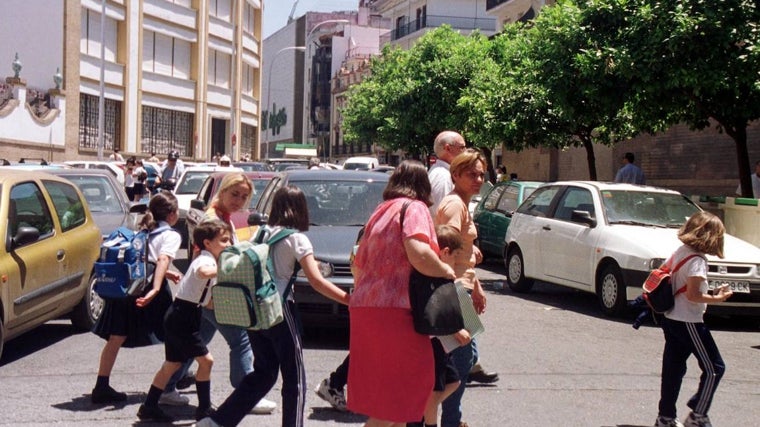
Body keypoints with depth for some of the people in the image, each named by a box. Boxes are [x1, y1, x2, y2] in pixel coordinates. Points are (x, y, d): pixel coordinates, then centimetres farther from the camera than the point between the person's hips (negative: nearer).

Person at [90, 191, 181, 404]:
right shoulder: (171, 235, 1)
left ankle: (102, 387, 5)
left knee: (116, 338, 7)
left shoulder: (142, 232, 24)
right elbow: (163, 260, -16)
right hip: (148, 288, -6)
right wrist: (155, 290, -29)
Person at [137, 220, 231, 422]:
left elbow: (208, 302, 19)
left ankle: (149, 407, 20)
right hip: (183, 317, -10)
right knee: (205, 360, -7)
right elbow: (202, 272, -43)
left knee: (172, 364, 15)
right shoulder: (205, 260, -14)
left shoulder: (210, 261, 16)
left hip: (177, 317, 10)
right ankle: (204, 409, 2)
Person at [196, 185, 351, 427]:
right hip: (280, 310, -7)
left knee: (263, 373, 17)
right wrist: (350, 300, -14)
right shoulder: (297, 239, -7)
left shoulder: (261, 233, 10)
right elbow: (316, 281, -14)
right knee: (294, 378, 4)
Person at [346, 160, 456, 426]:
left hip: (364, 305, 9)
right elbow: (419, 254, -21)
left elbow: (359, 263, 25)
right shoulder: (414, 208, -4)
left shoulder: (380, 211, 21)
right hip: (393, 309, -9)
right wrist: (446, 271, -5)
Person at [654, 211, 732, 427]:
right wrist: (716, 298, -10)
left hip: (671, 319, 9)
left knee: (673, 368, 13)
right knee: (714, 368, 2)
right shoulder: (697, 261, -18)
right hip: (688, 322, -9)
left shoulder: (680, 252, 6)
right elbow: (692, 295, -23)